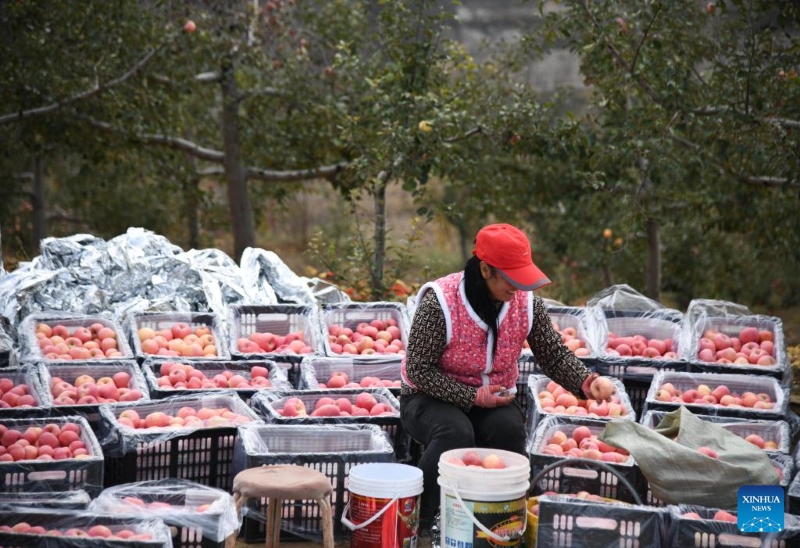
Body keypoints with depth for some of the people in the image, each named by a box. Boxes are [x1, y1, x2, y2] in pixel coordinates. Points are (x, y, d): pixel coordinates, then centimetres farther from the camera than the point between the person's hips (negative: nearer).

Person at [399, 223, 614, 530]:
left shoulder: (527, 303, -9)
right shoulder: (439, 303, -24)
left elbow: (555, 356, -3)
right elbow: (419, 369, -20)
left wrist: (586, 383, -23)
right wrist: (473, 397, -25)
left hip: (495, 400, 4)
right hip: (433, 398, -4)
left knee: (510, 429, -30)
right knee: (456, 433, -36)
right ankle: (414, 525, -18)